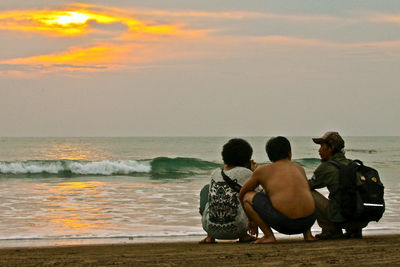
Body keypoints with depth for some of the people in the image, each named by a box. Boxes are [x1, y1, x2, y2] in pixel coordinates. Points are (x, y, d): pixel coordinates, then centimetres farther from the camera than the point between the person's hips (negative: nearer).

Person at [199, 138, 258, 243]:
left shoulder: (215, 173, 10)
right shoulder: (246, 173, -2)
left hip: (211, 227, 3)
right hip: (236, 229, -3)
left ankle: (210, 236, 22)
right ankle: (243, 235, 19)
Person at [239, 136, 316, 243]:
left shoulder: (262, 170, 15)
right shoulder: (300, 169, 25)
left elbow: (242, 194, 30)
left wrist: (251, 219, 45)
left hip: (282, 222, -5)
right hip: (308, 221, 5)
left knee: (247, 196, 16)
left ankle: (269, 236, 3)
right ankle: (307, 234, 19)